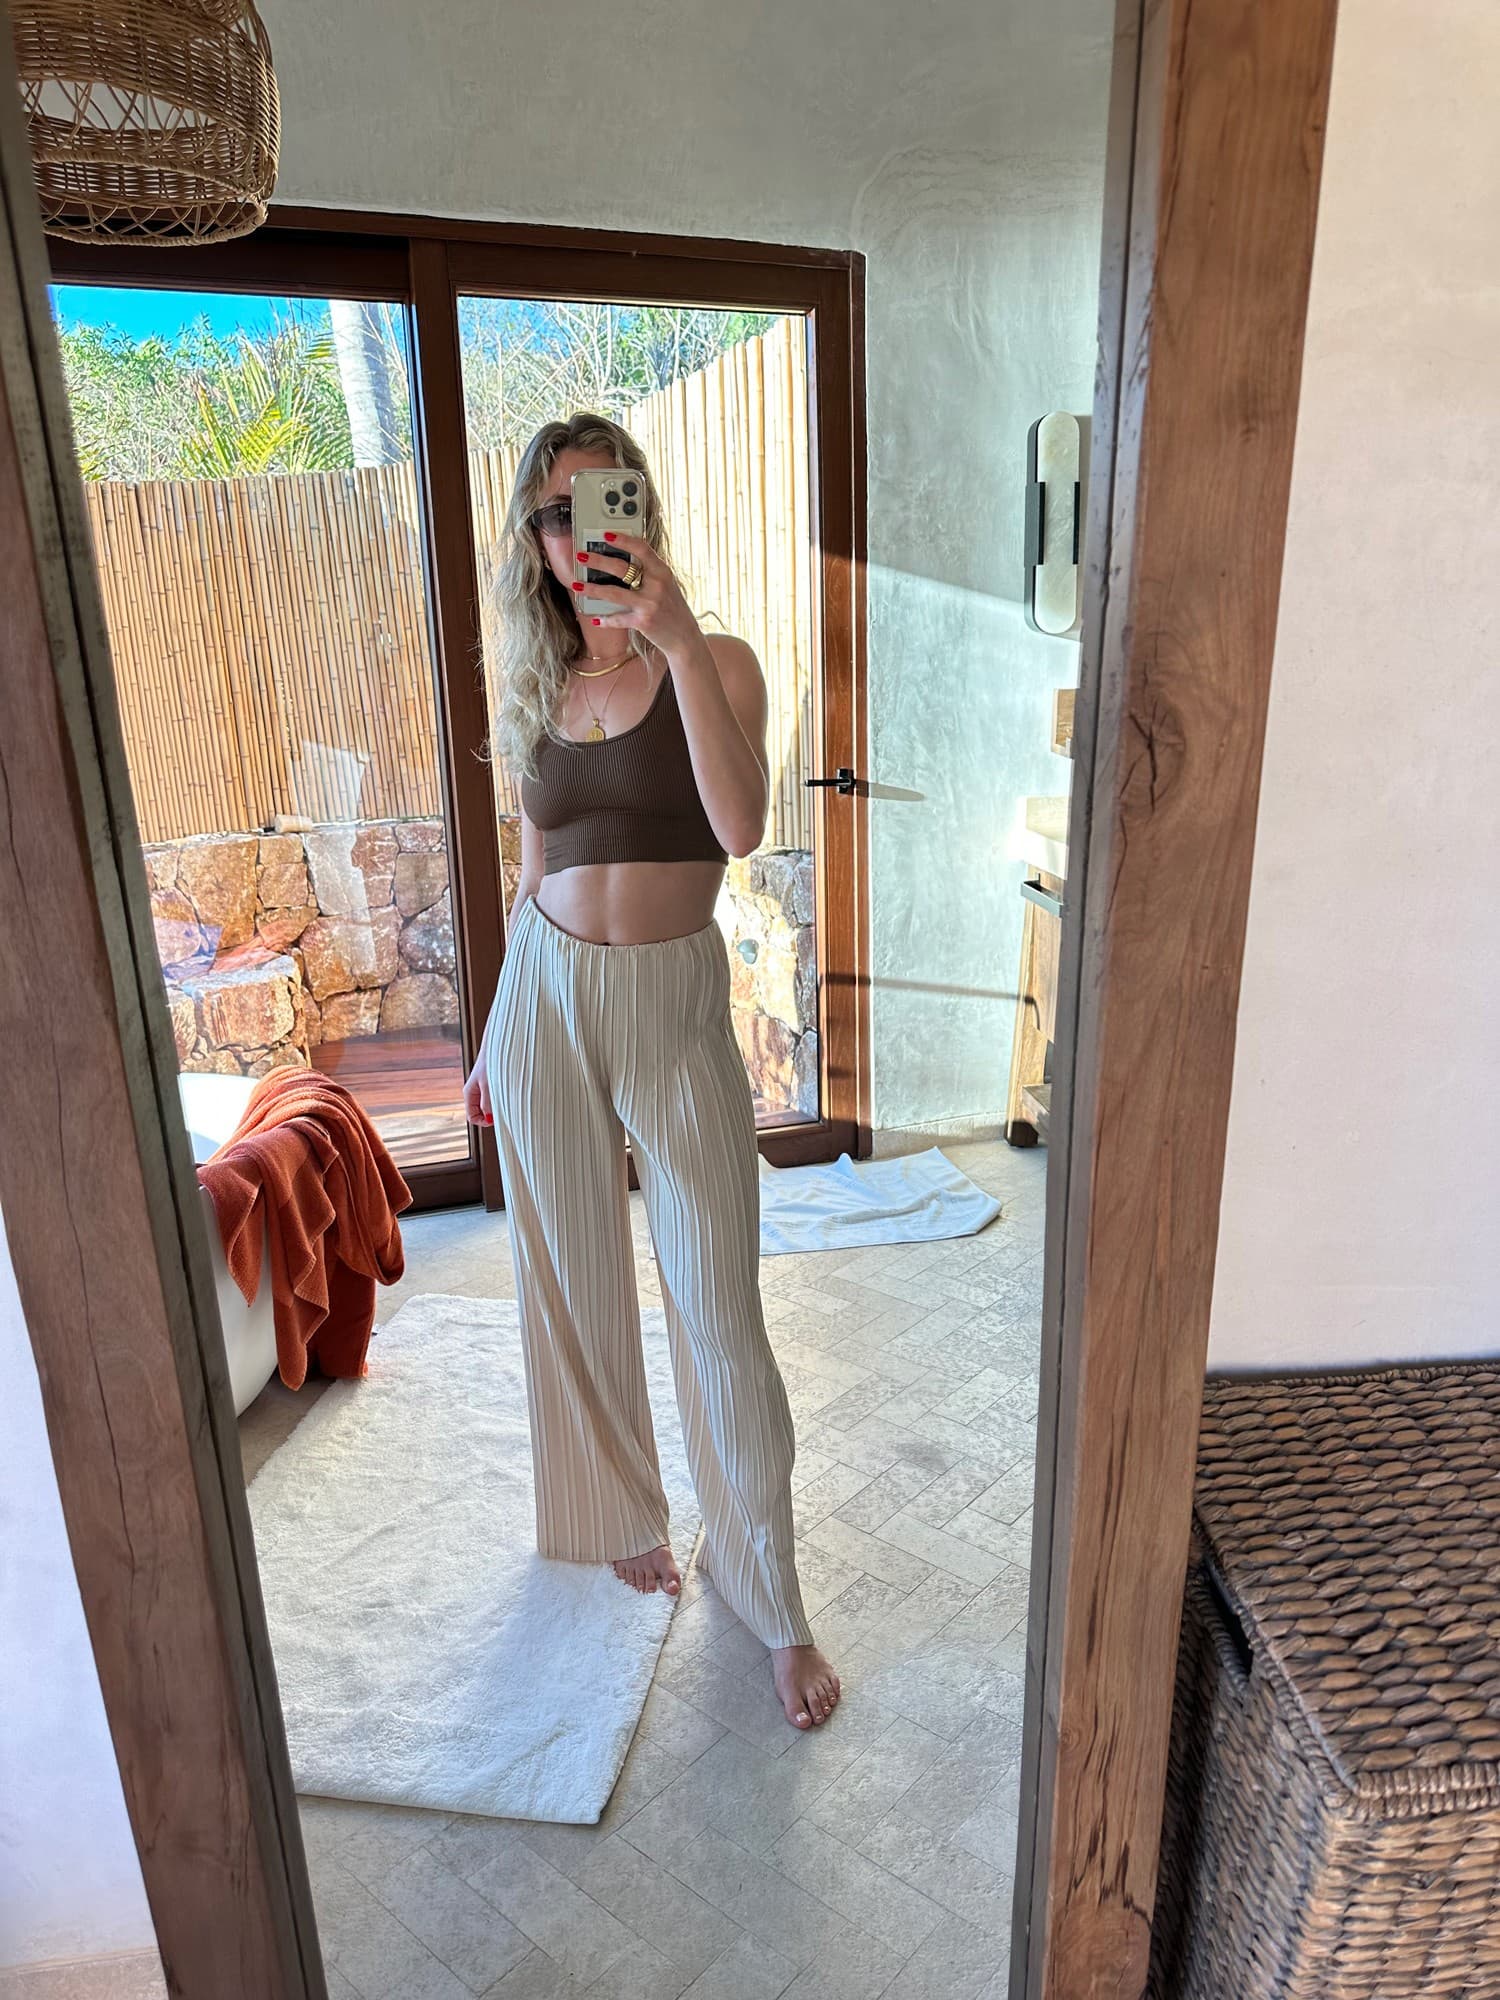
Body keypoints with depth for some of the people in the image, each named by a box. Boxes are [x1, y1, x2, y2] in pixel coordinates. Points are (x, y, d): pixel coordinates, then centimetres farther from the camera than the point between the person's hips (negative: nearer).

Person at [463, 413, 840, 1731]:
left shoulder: (717, 665, -4)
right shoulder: (538, 693, 8)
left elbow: (741, 828, -23)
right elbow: (540, 871, 14)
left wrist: (677, 645, -28)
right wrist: (499, 1037, 15)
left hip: (676, 1003, -4)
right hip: (548, 996, 4)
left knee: (720, 1311, 0)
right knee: (576, 1285, 14)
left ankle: (770, 1593, 20)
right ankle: (622, 1514, 39)